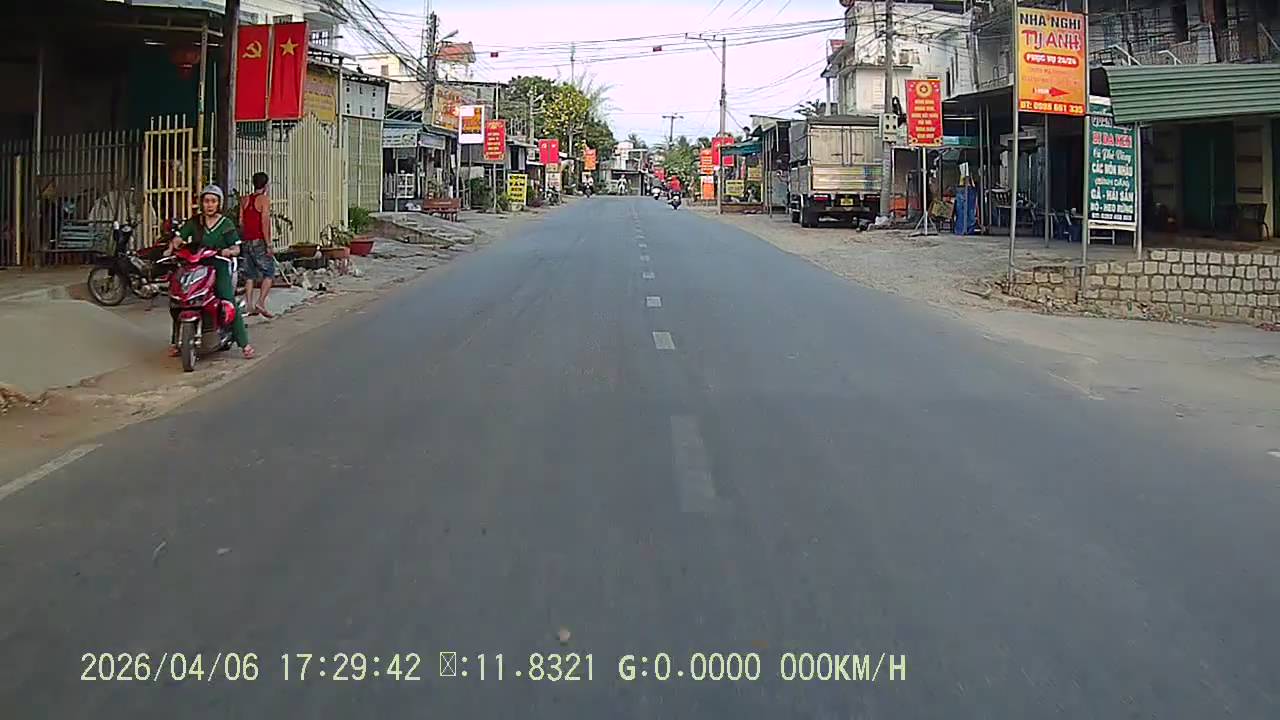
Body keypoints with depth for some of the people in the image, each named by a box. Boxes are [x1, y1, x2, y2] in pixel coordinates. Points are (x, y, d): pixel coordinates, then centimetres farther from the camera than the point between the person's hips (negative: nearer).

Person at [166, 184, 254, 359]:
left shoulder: (226, 224, 6)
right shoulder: (194, 222, 13)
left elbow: (236, 248, 4)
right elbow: (179, 238, 6)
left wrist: (228, 251, -18)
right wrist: (171, 248, -15)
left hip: (219, 267, -3)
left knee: (229, 303, -19)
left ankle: (244, 343, -15)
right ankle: (177, 341, 5)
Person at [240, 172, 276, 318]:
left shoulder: (244, 199, 11)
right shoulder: (264, 199, -7)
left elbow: (241, 222, 12)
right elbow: (265, 222, -15)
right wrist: (269, 245, -16)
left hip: (247, 242, 6)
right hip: (260, 242, -6)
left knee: (250, 275, 11)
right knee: (269, 273, 1)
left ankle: (250, 306, 9)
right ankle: (260, 303, -11)